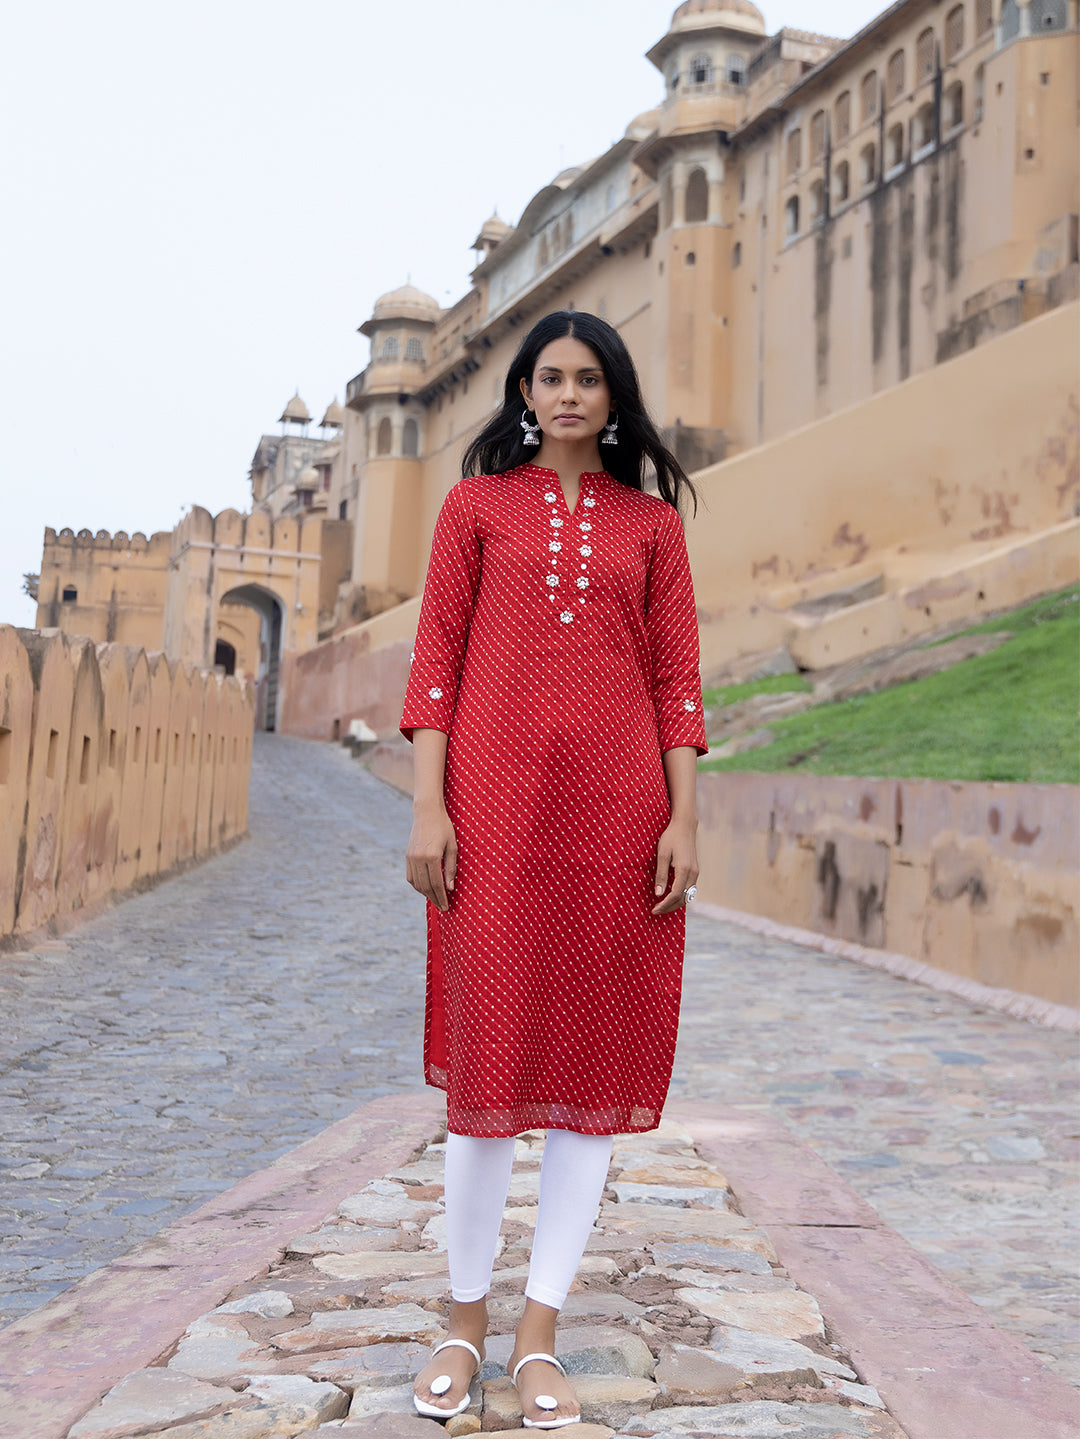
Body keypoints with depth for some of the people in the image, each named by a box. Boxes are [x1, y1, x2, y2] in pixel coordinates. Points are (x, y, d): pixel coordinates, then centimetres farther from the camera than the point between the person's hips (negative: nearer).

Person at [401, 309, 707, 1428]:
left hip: (618, 803, 2)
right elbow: (436, 658, 4)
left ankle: (539, 1333, 15)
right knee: (489, 1043, 1)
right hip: (496, 798, -1)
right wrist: (428, 807, -5)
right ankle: (465, 1317, 19)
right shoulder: (477, 505, 10)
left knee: (597, 1046, 2)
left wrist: (683, 820, -1)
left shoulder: (652, 521, 13)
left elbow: (676, 677, 8)